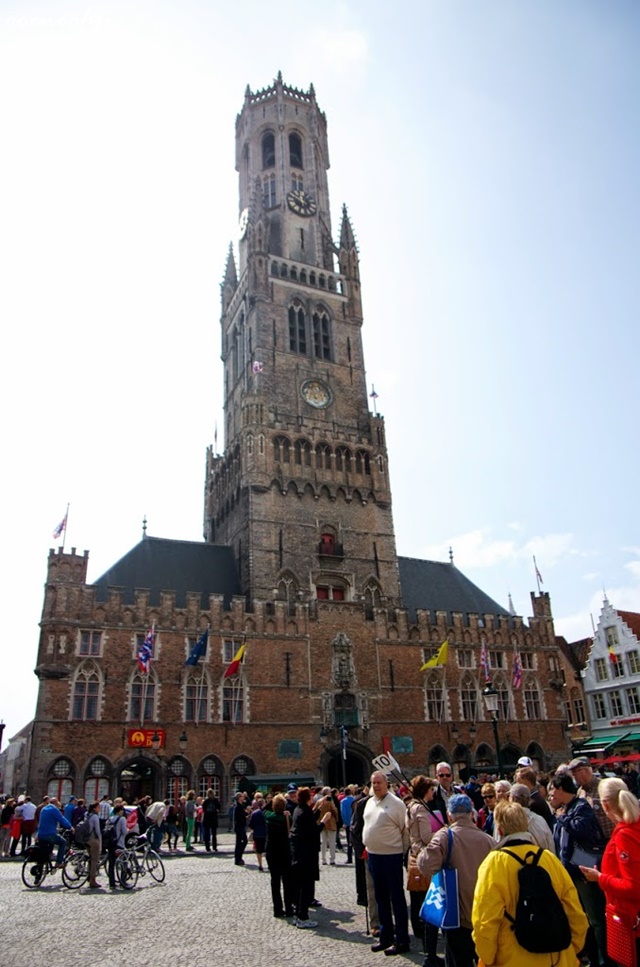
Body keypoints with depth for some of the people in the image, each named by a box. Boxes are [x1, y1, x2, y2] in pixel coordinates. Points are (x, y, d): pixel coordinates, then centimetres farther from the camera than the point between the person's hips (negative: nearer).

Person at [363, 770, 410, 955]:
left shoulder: (396, 803, -13)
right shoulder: (369, 802, 8)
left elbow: (406, 830, -9)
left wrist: (402, 851, -4)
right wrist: (367, 846, 14)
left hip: (391, 856, -7)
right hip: (373, 855, 7)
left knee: (397, 898, 3)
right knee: (381, 897, 17)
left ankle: (402, 941, 12)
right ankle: (385, 936, 29)